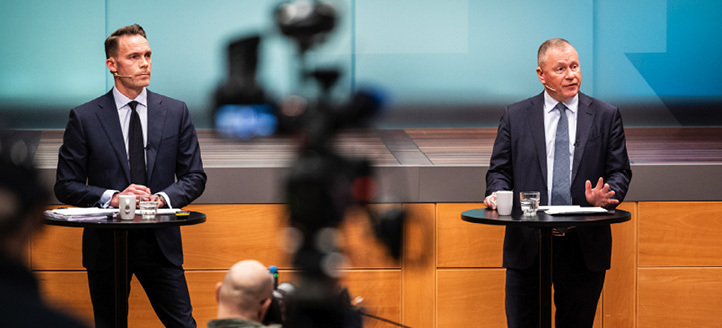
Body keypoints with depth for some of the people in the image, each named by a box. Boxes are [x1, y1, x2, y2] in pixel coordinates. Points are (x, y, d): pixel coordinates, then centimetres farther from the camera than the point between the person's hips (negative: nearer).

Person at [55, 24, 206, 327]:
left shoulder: (176, 112, 6)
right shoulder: (84, 118, 0)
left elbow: (195, 177, 7)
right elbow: (66, 186, -1)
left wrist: (162, 197, -12)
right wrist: (112, 198, -16)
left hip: (161, 244, 1)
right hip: (106, 245, -1)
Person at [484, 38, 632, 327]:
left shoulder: (606, 116, 8)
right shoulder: (515, 116, 8)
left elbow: (620, 171, 6)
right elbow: (499, 170, 8)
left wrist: (606, 195, -16)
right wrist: (497, 193, -14)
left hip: (584, 247, 0)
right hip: (528, 247, 0)